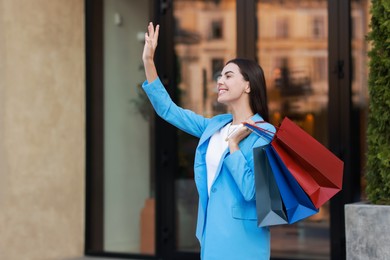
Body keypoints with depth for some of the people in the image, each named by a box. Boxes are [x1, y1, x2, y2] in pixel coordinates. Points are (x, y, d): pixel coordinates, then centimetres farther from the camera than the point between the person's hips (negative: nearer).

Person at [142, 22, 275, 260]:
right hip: (212, 234, 7)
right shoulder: (215, 126, 8)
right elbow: (168, 110, 15)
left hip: (241, 240, -7)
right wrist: (148, 61, 9)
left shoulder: (265, 134, -12)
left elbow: (251, 191, -20)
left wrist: (233, 144, -18)